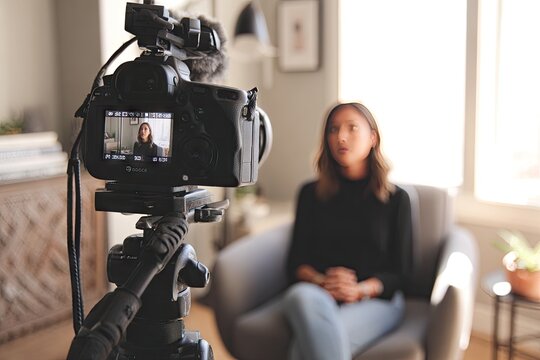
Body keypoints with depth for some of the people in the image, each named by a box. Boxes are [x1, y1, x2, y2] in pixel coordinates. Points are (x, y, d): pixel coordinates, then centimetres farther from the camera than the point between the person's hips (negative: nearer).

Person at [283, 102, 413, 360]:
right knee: (301, 297, -38)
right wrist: (322, 282, -14)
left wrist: (360, 290, -15)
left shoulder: (396, 199, 10)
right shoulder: (311, 194, 14)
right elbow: (296, 262, 9)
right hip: (316, 293, 2)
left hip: (375, 300, -2)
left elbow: (400, 273, 6)